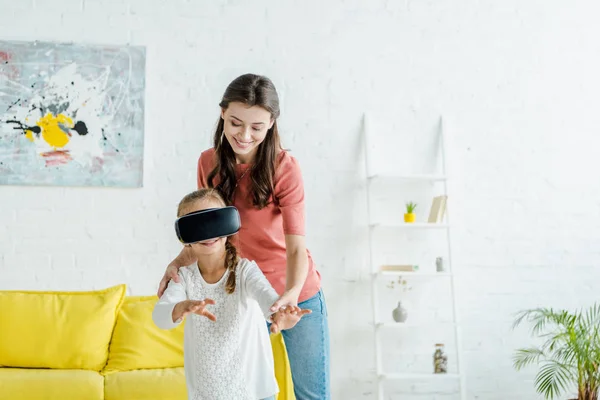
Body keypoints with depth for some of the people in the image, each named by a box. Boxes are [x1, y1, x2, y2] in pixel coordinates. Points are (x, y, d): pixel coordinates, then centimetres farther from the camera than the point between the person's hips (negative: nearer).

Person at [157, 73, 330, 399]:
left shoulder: (284, 167, -16)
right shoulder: (209, 162, -4)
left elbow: (297, 247, -20)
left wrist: (291, 293, -38)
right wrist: (178, 262, -13)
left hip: (296, 294, -3)